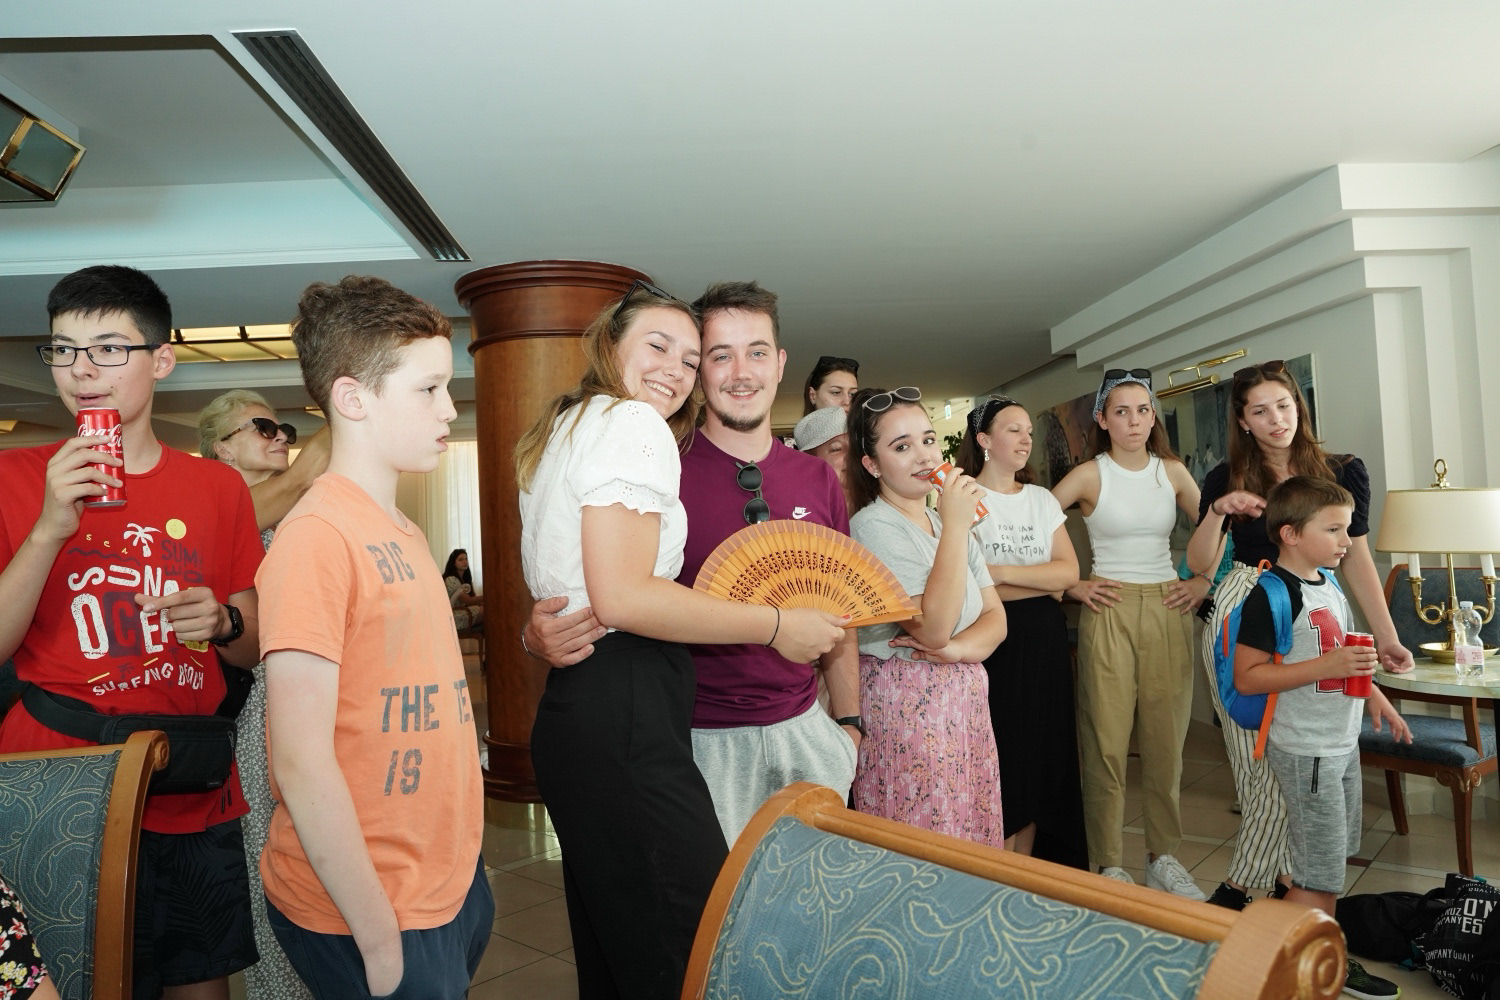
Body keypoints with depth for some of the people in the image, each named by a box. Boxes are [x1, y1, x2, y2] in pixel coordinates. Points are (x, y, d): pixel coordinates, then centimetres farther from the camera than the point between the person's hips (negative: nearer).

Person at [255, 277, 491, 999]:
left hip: (449, 881, 8)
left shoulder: (402, 532, 8)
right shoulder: (317, 536, -19)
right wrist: (380, 940, -18)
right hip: (365, 914, -8)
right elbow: (301, 761, -22)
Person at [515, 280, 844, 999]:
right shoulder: (633, 424, -9)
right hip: (625, 719, -11)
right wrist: (777, 626, -13)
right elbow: (622, 597, -20)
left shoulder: (562, 430, 21)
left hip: (568, 707, 11)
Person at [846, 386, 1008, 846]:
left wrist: (956, 648, -13)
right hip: (906, 702, -7)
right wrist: (955, 526, -21)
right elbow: (932, 627, -22)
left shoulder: (949, 520, 12)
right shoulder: (873, 526, -13)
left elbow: (995, 616, 9)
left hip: (966, 699, 8)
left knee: (977, 840, 12)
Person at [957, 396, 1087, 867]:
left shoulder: (1042, 499, 13)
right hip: (992, 644, -5)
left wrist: (1000, 571, -13)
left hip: (1043, 643, 5)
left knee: (1039, 761, 8)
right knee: (1001, 763, -2)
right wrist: (1042, 583, -9)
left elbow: (1069, 571, -1)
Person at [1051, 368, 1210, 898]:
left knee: (1166, 738, 8)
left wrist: (1204, 581, 5)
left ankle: (1163, 855, 22)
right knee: (1107, 740, -1)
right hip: (1109, 612, -3)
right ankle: (1108, 864, 10)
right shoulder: (1090, 475, -3)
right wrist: (1073, 585, -8)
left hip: (1168, 611, 4)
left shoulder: (1173, 472, 8)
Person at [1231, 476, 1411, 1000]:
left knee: (1332, 858, 20)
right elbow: (1247, 677, -24)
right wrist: (1326, 666, -28)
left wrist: (1374, 695, 18)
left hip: (1342, 739, 9)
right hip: (1304, 751, -9)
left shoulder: (1329, 584, 9)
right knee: (1319, 875, -2)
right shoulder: (1270, 597, -20)